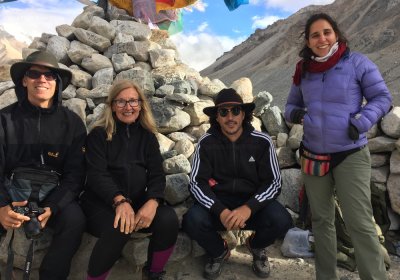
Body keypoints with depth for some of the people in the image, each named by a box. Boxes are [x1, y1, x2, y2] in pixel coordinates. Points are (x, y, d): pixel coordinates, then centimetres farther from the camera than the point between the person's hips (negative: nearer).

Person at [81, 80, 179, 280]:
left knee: (169, 219, -25)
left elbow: (157, 174, 0)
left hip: (138, 201, 3)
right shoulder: (99, 135, -1)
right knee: (119, 228, -36)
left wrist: (152, 202, -22)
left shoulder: (147, 137, 10)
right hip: (101, 203, -3)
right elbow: (97, 175, -13)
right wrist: (119, 200, -32)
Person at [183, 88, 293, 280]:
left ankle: (256, 246, 11)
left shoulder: (262, 142, -7)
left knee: (281, 221, -28)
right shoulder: (206, 143, -7)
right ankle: (219, 252, 8)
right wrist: (220, 211, -27)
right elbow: (197, 183, -10)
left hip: (253, 203, 0)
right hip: (217, 204, 0)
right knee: (192, 221, -29)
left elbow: (274, 182, -8)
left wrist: (249, 208, -26)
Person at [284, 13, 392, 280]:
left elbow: (382, 97, -2)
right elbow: (292, 104, 17)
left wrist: (361, 123, -19)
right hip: (313, 156, 5)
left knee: (360, 223, -6)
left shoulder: (357, 62, -6)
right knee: (321, 220, 13)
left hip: (350, 156, -4)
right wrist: (294, 113, -7)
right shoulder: (304, 70, 6)